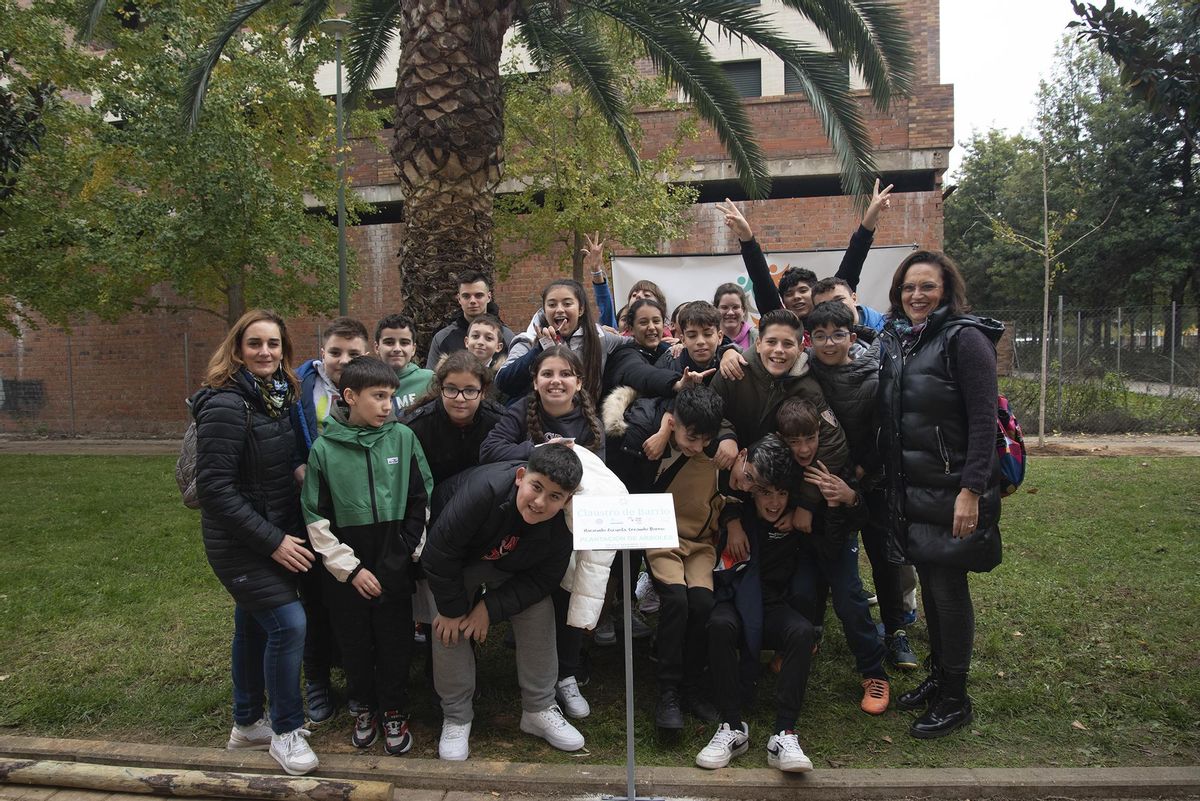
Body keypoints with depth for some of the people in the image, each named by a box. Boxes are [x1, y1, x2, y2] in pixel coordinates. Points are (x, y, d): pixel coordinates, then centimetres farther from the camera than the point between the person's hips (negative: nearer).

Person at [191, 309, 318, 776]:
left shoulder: (278, 397, 4)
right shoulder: (226, 405, -20)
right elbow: (214, 487, -22)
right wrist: (272, 540, -22)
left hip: (274, 534, 8)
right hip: (239, 543, -8)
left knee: (254, 624, 18)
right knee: (288, 622, -12)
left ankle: (247, 723, 35)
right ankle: (286, 731, 7)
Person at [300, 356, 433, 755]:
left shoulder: (403, 438, -5)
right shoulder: (324, 449, -5)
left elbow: (423, 499, 0)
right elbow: (316, 518, -4)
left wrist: (409, 549, -4)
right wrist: (350, 568, -8)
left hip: (395, 566, 0)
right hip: (346, 569, 0)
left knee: (395, 641, 9)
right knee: (355, 643, 14)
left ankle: (394, 711, 30)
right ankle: (366, 706, 36)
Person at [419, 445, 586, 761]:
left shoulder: (563, 525, -30)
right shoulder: (484, 489, -43)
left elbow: (542, 579, -17)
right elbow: (439, 553, -32)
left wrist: (491, 608, -24)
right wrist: (453, 609, -22)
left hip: (510, 568, 3)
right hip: (455, 562, -2)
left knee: (540, 615, -10)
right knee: (449, 631, -13)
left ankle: (539, 710, 8)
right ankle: (456, 718, 8)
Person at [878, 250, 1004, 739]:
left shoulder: (964, 338, -11)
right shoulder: (897, 341, 10)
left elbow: (984, 420, -17)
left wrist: (971, 490, -22)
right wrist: (878, 475, 13)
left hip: (953, 490, -7)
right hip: (911, 489, 7)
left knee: (948, 588, 0)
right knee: (929, 583, 15)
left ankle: (955, 699, 15)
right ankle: (937, 677, 30)